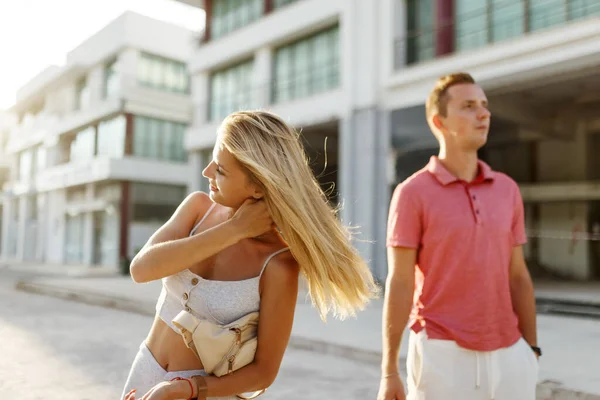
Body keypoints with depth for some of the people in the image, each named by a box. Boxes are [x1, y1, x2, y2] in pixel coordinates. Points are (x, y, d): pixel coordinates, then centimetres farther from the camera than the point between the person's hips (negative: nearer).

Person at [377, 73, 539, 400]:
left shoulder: (507, 190, 7)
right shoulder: (412, 193, -9)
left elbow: (518, 276, 10)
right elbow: (398, 284, -10)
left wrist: (531, 350, 9)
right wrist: (389, 371, -10)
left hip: (507, 355, 5)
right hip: (441, 355, -5)